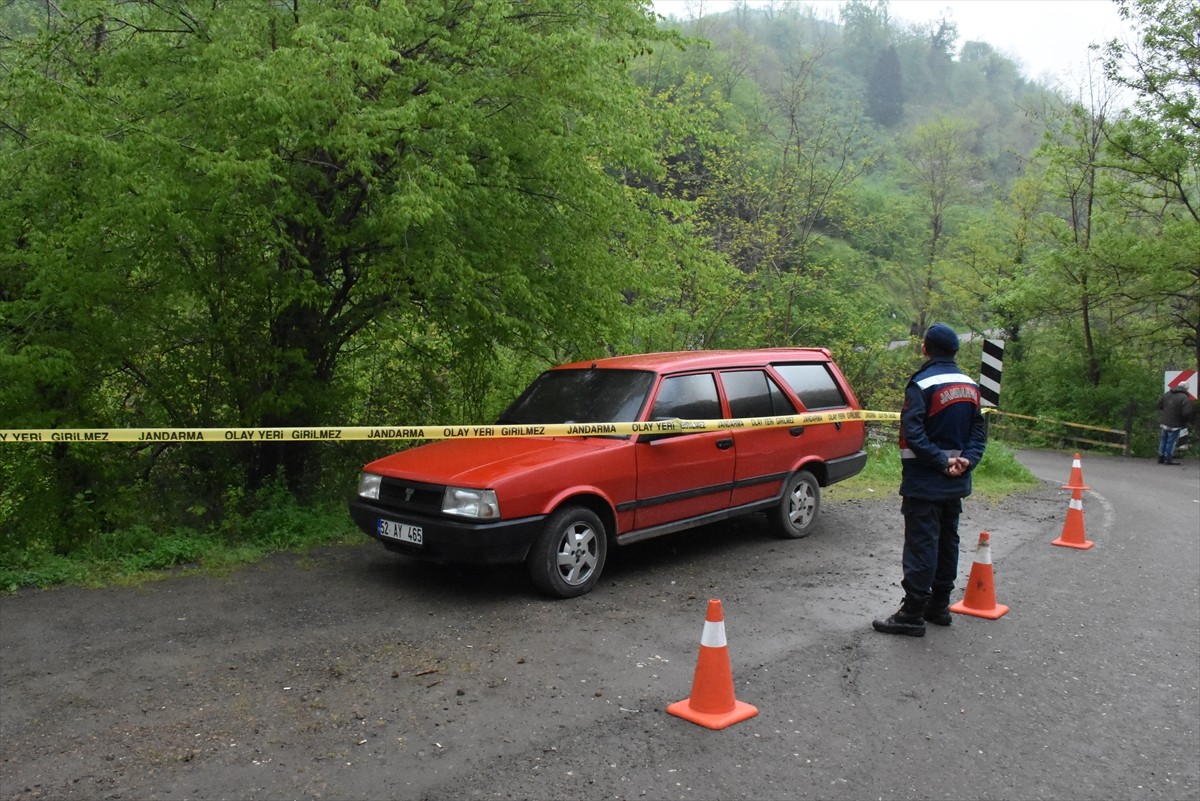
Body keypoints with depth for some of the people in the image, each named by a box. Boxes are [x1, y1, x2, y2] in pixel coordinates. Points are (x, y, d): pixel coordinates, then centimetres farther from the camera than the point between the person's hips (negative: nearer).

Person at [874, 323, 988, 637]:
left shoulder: (922, 384, -15)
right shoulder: (970, 386, 9)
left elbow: (913, 434, -24)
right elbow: (979, 431, 7)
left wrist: (942, 461, -18)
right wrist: (965, 460, -4)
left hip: (926, 481, -8)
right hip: (956, 482, 8)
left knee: (921, 544, -4)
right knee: (947, 541, 16)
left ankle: (913, 614, -1)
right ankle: (939, 606, 26)